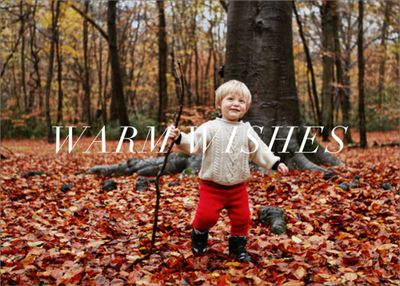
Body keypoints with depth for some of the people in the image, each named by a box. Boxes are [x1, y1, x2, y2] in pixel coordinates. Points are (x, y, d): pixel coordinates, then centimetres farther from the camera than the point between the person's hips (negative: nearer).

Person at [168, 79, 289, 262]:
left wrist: (275, 163, 2)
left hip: (238, 187, 4)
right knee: (207, 215, -9)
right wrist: (179, 138, -36)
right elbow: (193, 143, -18)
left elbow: (260, 151, 9)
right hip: (212, 185, -3)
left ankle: (238, 245, 30)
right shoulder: (211, 128, -10)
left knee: (242, 217, 8)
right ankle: (199, 234, 24)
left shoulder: (247, 131, 2)